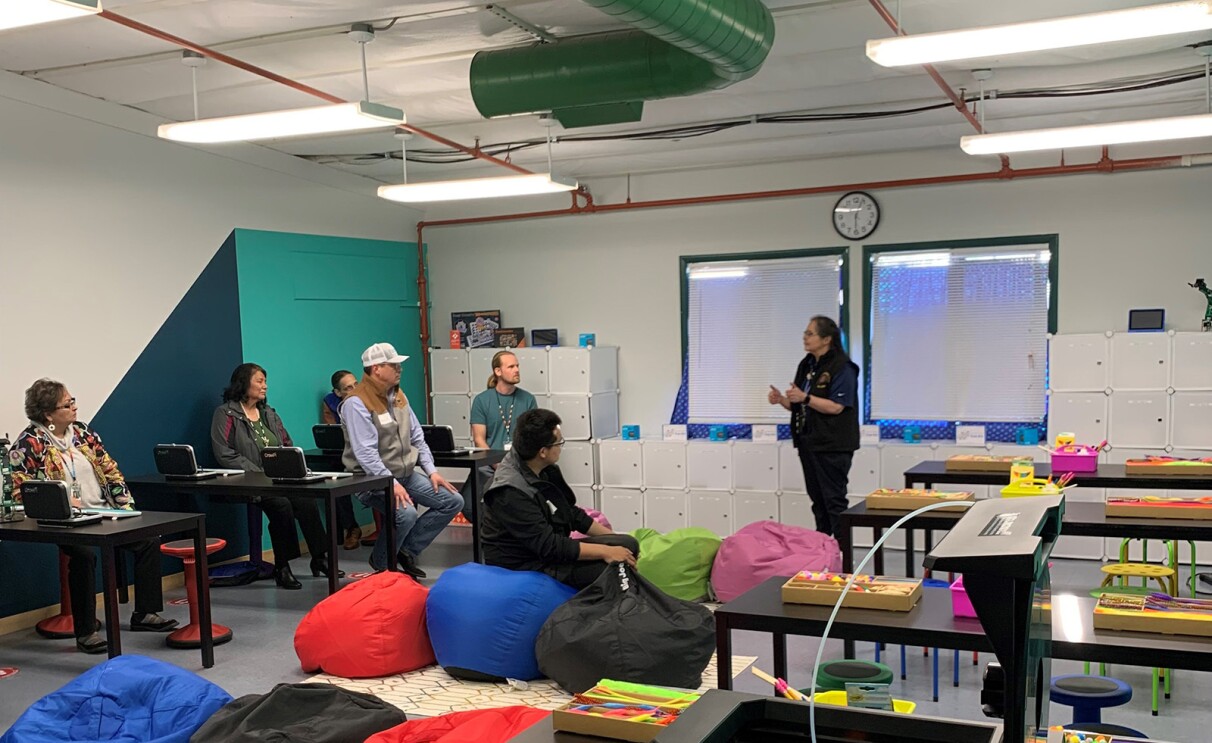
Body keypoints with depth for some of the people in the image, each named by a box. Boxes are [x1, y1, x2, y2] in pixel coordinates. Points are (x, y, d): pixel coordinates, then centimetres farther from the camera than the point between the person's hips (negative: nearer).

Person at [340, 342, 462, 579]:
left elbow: (417, 437, 14)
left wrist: (431, 470, 4)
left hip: (407, 472, 9)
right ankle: (380, 564, -4)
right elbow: (366, 453, -24)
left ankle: (408, 550, 8)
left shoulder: (397, 396, 11)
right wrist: (391, 483, -30)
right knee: (406, 514, -33)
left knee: (453, 501, -2)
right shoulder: (357, 403, -16)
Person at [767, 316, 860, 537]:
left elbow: (836, 406, -20)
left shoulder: (842, 367, -13)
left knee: (833, 500, -5)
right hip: (808, 442, 9)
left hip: (832, 446, -9)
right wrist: (781, 399, -1)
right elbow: (798, 404, 19)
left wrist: (805, 397, -24)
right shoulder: (806, 365, 13)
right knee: (817, 499, 15)